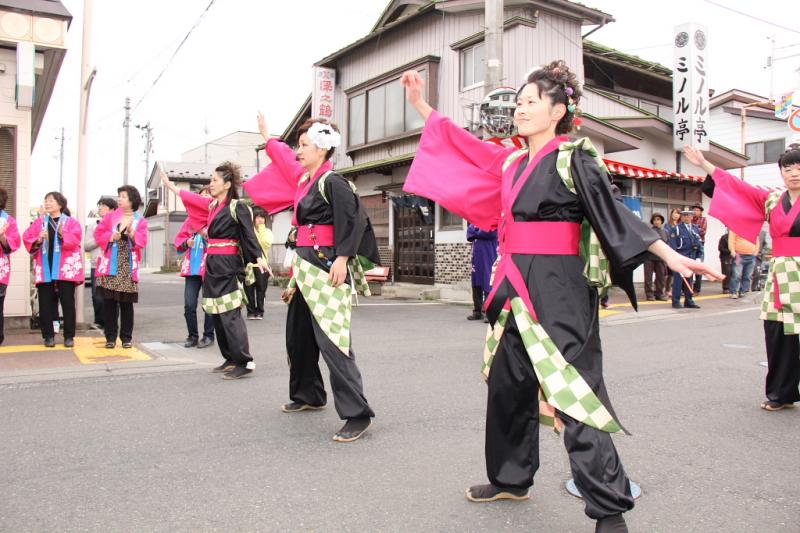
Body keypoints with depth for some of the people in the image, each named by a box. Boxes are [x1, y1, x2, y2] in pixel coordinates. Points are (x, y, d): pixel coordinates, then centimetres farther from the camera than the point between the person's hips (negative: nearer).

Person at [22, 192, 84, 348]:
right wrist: (38, 240, -12)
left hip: (66, 268, -3)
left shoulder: (71, 222, 5)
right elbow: (27, 238, 7)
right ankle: (48, 336, 11)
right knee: (45, 303, 2)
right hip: (45, 268, 3)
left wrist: (63, 235, -27)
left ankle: (69, 336, 4)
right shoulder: (39, 222, 14)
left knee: (67, 302, -3)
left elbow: (75, 240, -10)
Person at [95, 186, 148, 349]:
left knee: (127, 303, 1)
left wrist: (131, 232, -20)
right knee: (109, 302, 0)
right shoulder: (110, 216, 8)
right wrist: (111, 237, -12)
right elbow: (98, 234, 5)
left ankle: (127, 337, 10)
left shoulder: (141, 220, 5)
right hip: (111, 266, 1)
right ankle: (110, 337, 8)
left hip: (128, 267, -1)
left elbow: (142, 242, -5)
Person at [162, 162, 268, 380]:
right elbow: (191, 198, 29)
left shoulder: (238, 207, -9)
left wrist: (259, 258, -30)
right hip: (214, 265, 8)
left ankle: (245, 363, -10)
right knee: (218, 314, 10)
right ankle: (231, 359, 18)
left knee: (230, 315, -12)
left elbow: (250, 235, -17)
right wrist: (169, 184, 37)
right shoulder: (213, 205, 14)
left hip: (228, 266, -8)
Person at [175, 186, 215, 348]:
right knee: (189, 304, 0)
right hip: (191, 266, 4)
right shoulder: (192, 217, 16)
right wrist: (186, 242, -3)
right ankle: (192, 336, 14)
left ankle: (208, 335, 15)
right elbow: (179, 238, 17)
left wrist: (209, 235, -20)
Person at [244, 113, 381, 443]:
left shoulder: (332, 182, -11)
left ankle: (357, 414, -11)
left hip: (326, 269, -10)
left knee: (331, 339, -15)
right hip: (306, 267, 10)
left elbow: (353, 221, -20)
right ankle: (307, 395, 35)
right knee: (298, 335, 18)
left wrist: (342, 259, -25)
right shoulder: (306, 180, 14)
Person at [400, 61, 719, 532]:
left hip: (559, 290, -7)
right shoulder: (511, 163, 14)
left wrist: (670, 255, -16)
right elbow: (460, 143, 22)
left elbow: (614, 211, -9)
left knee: (572, 393, -8)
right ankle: (511, 478, 32)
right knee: (508, 383, 14)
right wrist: (420, 104, 24)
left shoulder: (574, 159, -5)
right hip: (517, 287, 8)